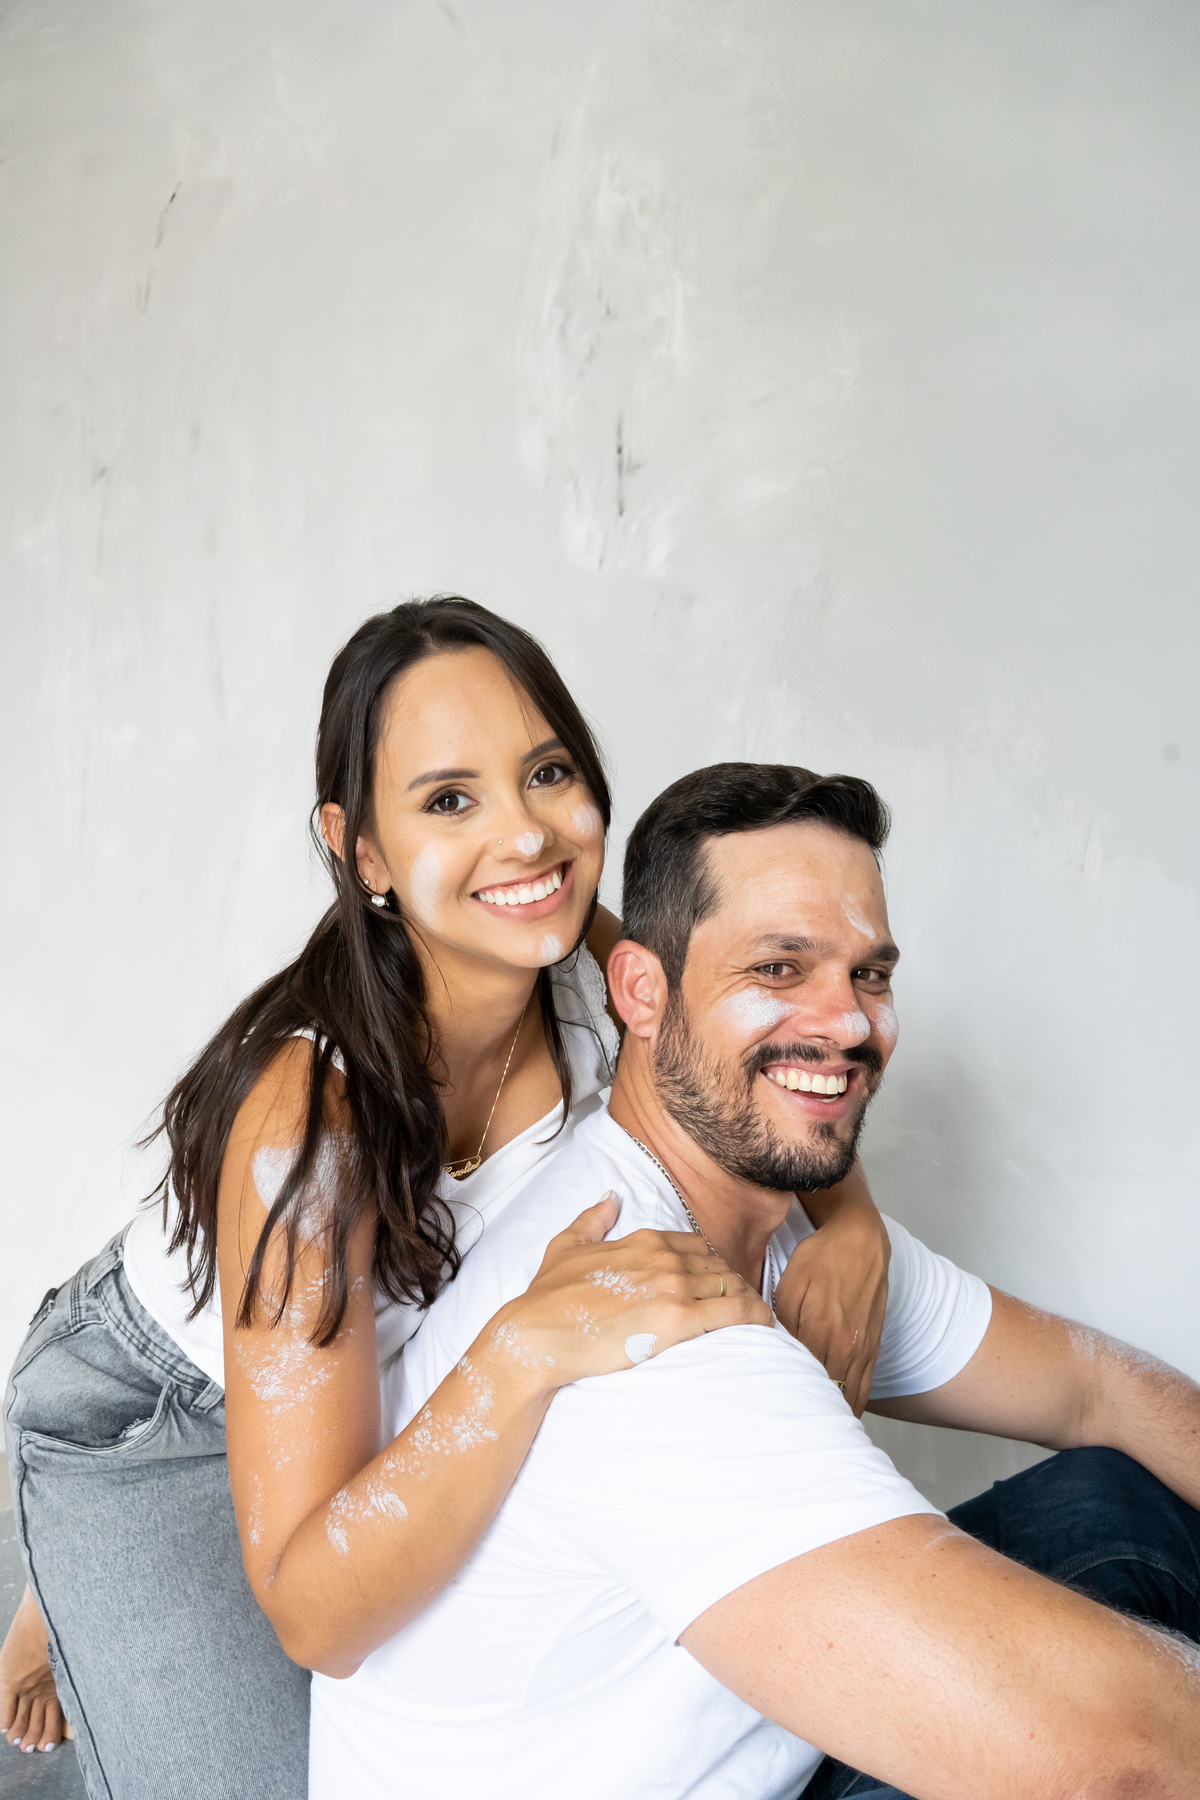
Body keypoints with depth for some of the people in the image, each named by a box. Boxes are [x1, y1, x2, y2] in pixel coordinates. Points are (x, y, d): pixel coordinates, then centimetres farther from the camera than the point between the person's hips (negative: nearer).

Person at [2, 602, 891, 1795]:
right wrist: (527, 1350, -50)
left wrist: (850, 1219, -24)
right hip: (146, 1425, -5)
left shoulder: (590, 965, -23)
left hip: (401, 1379, 6)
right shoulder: (307, 1110, -38)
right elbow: (314, 1611, -37)